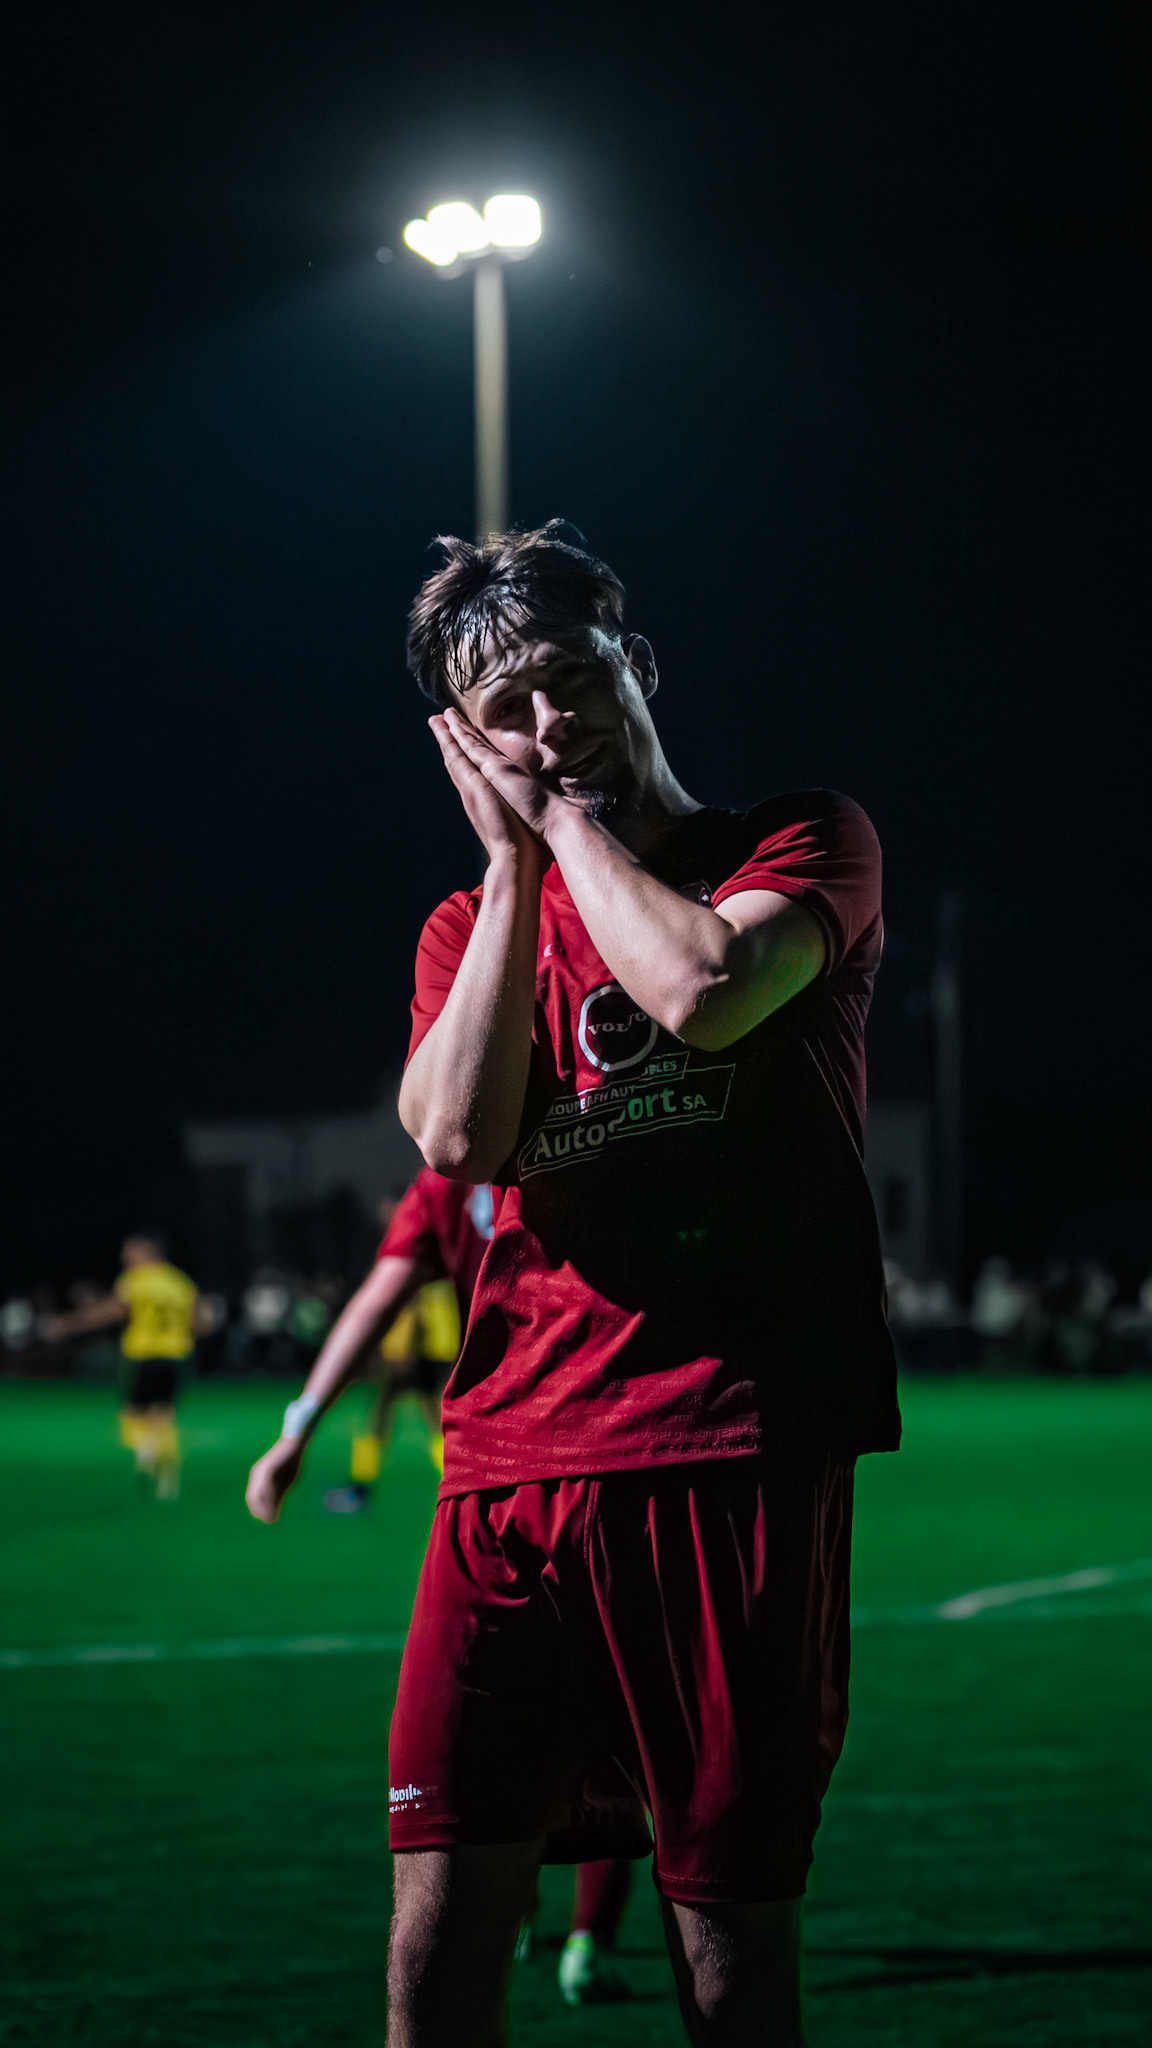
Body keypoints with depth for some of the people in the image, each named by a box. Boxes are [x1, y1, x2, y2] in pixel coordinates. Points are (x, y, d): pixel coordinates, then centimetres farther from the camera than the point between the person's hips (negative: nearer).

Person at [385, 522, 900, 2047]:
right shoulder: (473, 927, 18)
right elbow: (458, 1136, -2)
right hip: (509, 1466, 4)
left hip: (734, 1462, -4)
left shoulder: (802, 845, 6)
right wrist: (517, 858, 1)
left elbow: (702, 991, -16)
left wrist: (563, 815, -1)